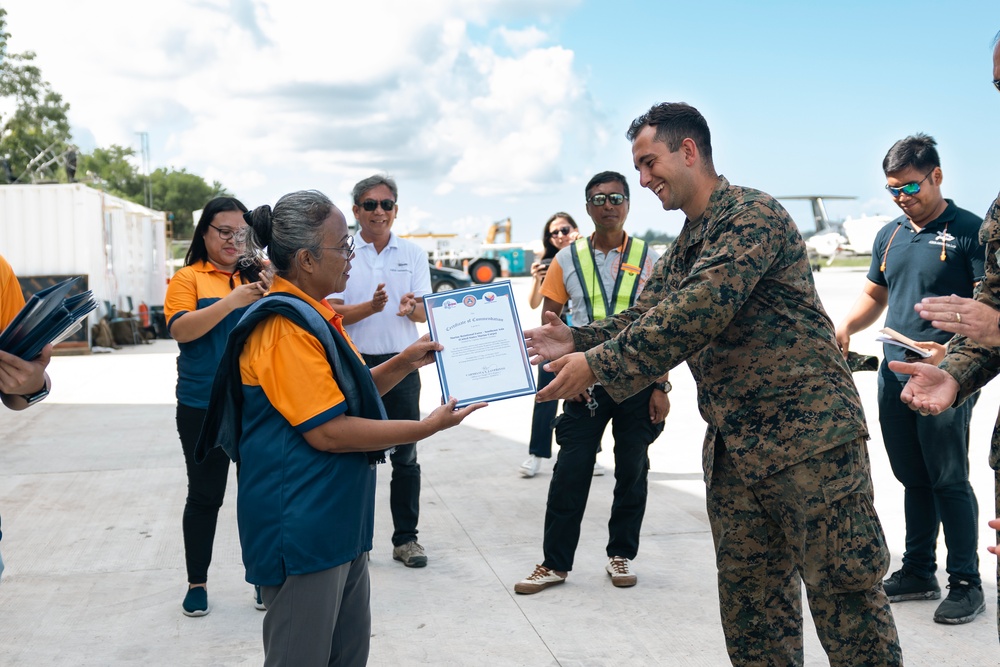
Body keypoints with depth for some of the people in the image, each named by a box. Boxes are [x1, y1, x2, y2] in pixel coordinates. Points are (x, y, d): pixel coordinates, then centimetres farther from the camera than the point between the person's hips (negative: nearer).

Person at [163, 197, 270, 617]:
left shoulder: (259, 276, 6)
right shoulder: (189, 278, -1)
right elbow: (180, 329, -15)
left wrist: (271, 293, -17)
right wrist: (231, 301, -24)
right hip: (203, 406, -2)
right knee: (204, 495, 8)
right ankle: (197, 582, 22)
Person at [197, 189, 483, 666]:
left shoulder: (315, 316, 12)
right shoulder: (285, 326, -20)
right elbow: (327, 431, -23)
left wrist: (405, 363, 9)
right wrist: (426, 428, -17)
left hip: (339, 521, 10)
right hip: (301, 532, -10)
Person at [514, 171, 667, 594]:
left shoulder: (649, 259, 1)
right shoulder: (567, 259, 3)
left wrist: (661, 388, -3)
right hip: (586, 383, 0)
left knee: (632, 471, 9)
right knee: (570, 472, 0)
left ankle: (621, 555, 24)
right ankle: (555, 563, 11)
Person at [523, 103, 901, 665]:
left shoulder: (751, 213, -11)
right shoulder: (683, 249, 18)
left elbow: (697, 312, -23)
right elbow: (643, 318, 15)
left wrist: (599, 364, -22)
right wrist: (577, 340, -2)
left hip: (809, 431, -9)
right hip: (734, 447, 9)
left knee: (845, 593, -2)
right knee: (751, 602, 12)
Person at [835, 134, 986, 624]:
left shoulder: (970, 231, -7)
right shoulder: (889, 236, 13)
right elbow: (874, 296, 23)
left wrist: (952, 350, -26)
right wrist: (845, 327, 4)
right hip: (893, 376, 6)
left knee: (948, 479, -2)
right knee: (912, 478, 14)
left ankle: (966, 584, 9)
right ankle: (918, 572, 24)